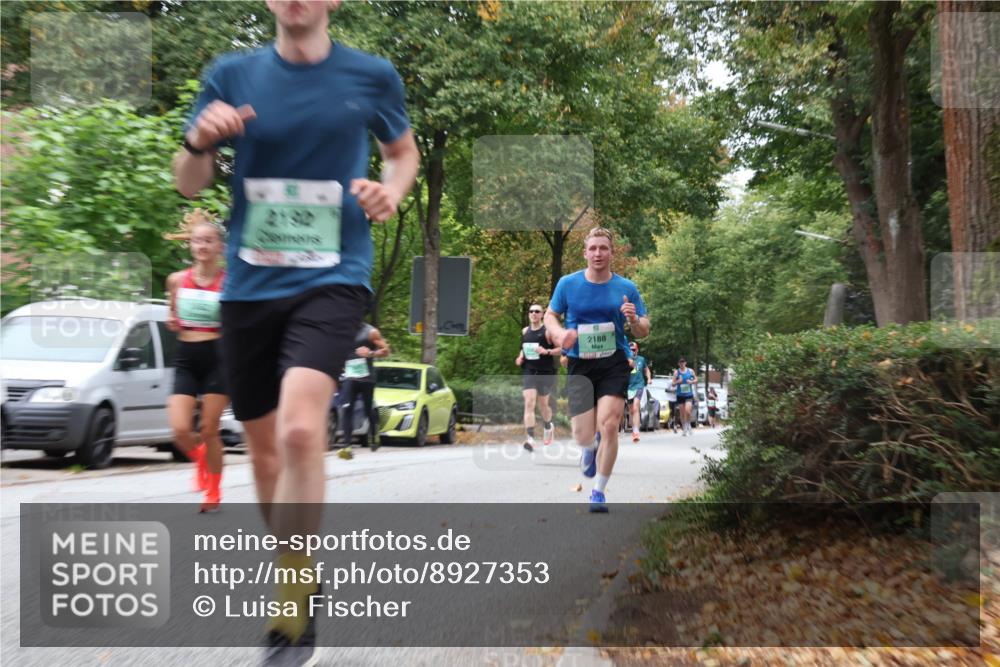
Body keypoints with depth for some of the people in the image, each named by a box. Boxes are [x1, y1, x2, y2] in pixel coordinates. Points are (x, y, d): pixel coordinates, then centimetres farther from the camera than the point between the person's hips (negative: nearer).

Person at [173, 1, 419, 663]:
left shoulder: (372, 75, 2)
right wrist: (199, 142, -15)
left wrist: (391, 193, -4)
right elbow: (189, 186, 7)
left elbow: (404, 150, 19)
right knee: (265, 450, 11)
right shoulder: (231, 74, 4)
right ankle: (298, 578, 36)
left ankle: (292, 612, -9)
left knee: (300, 430, -25)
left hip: (333, 279, -3)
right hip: (249, 285, 3)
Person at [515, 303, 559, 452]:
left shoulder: (548, 332, -8)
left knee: (542, 404, 12)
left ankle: (548, 426, 45)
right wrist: (520, 357, 6)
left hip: (545, 372, -3)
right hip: (528, 372, 3)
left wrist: (546, 351, -24)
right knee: (529, 403, -14)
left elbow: (562, 349, -10)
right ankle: (530, 438, -21)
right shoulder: (525, 331, 8)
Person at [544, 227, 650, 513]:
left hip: (614, 364, 0)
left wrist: (634, 320, -18)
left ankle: (599, 491, 5)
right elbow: (550, 315, 11)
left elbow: (644, 332, 6)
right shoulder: (567, 283, 1)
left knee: (609, 426, -15)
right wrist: (559, 333, -11)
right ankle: (590, 447, 40)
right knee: (583, 436, -2)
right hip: (579, 365, 1)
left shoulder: (626, 288, 1)